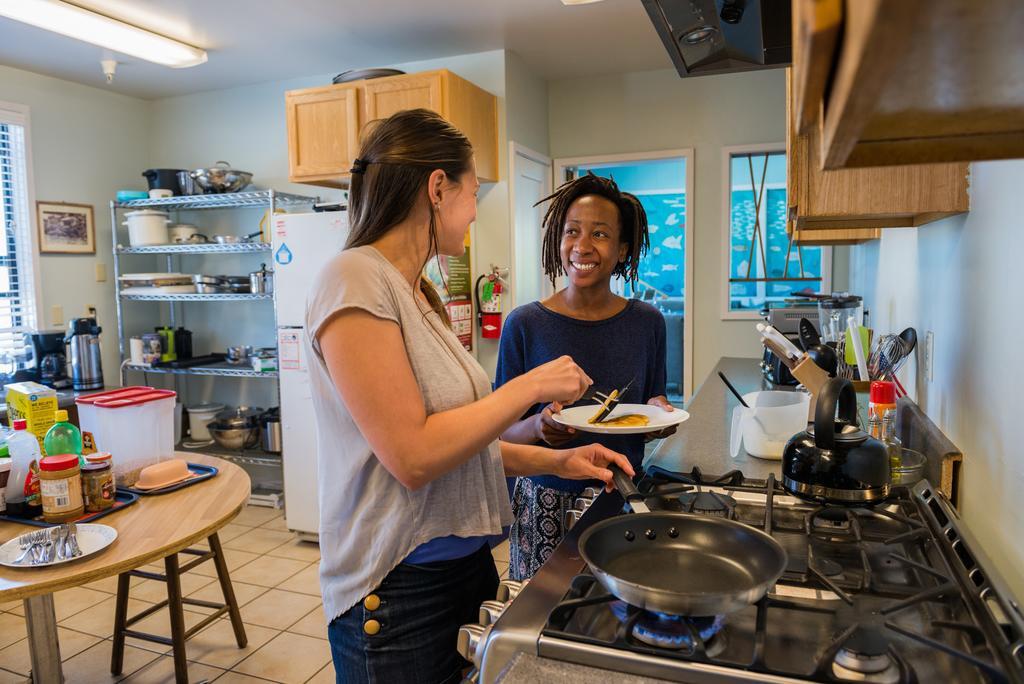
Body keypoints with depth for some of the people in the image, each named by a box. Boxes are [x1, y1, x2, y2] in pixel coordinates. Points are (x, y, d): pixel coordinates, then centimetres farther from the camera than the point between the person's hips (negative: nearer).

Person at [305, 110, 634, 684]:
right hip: (401, 591, -8)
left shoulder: (418, 291, 8)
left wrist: (556, 460, 3)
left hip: (467, 563, 8)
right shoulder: (356, 281, -18)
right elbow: (413, 456, -23)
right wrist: (532, 386, -15)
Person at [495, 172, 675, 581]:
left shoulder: (647, 322, 0)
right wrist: (539, 426, -23)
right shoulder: (525, 325, -8)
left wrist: (659, 413, -10)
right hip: (547, 503, -2)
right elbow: (501, 434, -4)